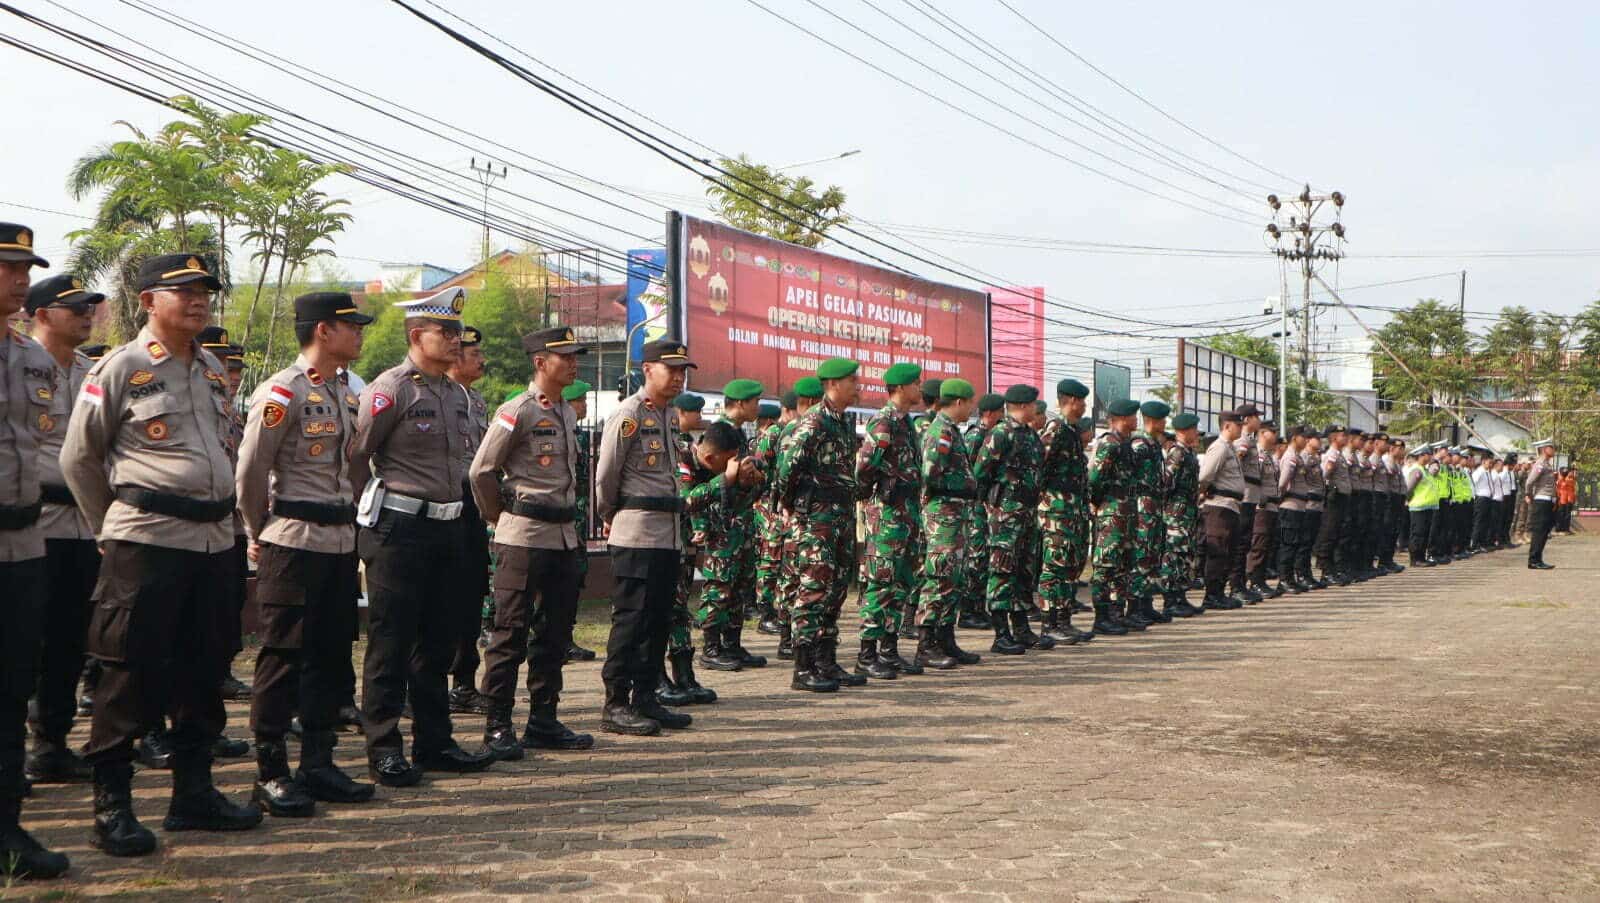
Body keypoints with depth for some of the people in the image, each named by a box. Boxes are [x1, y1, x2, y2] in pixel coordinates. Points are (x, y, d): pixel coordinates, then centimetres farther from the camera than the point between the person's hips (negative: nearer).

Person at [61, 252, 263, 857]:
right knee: (132, 673, -2)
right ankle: (111, 803, 8)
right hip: (146, 541, -6)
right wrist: (114, 525, 6)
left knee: (203, 669, 12)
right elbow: (78, 459, 0)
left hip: (214, 538, 7)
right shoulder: (119, 369, -6)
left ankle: (193, 792, 23)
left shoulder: (213, 370, 13)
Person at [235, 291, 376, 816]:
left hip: (340, 540, 8)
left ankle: (318, 763, 21)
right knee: (283, 656, -2)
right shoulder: (282, 393, -12)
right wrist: (259, 534, -1)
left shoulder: (346, 397, 13)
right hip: (294, 542, -8)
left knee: (331, 654, 11)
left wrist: (346, 519, 16)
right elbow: (249, 471, -11)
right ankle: (270, 774, 6)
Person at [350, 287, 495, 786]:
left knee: (437, 640, 12)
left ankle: (434, 741, 21)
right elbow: (354, 456, -10)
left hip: (447, 527, 8)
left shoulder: (456, 394, 13)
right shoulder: (389, 389, -11)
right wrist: (378, 505, -1)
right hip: (399, 529, -8)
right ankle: (384, 747, 7)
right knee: (391, 642, -1)